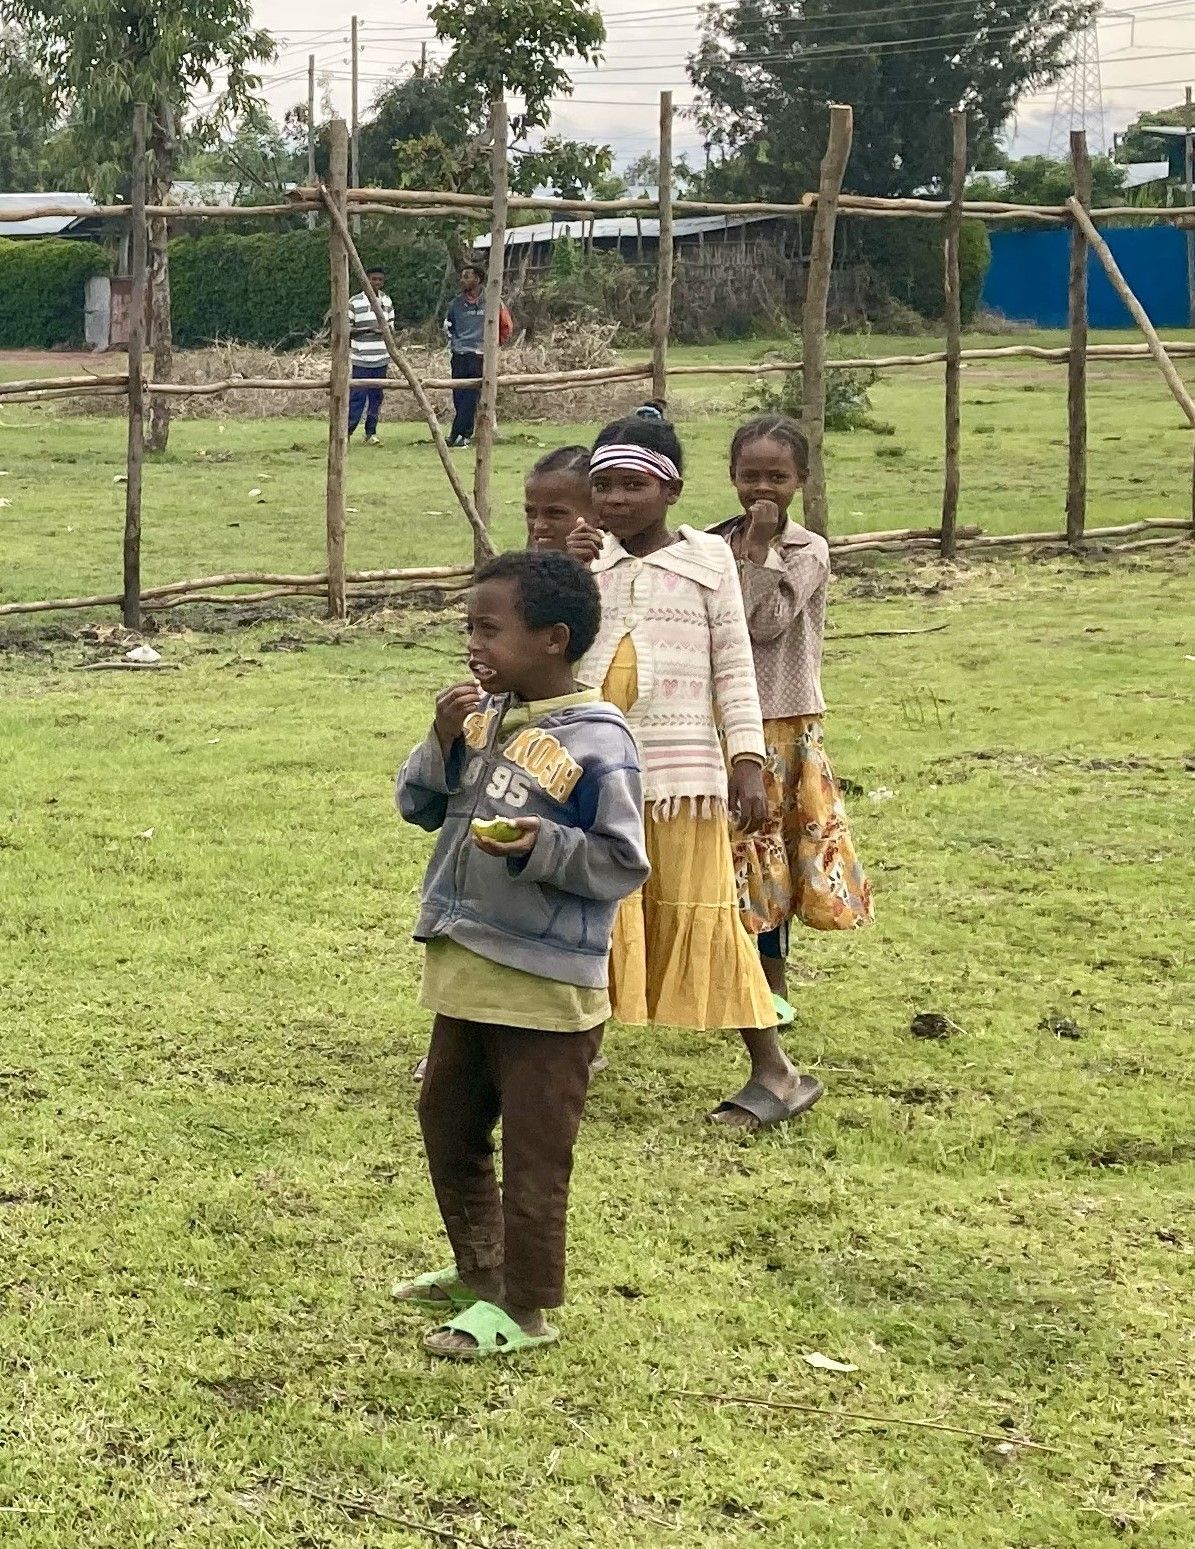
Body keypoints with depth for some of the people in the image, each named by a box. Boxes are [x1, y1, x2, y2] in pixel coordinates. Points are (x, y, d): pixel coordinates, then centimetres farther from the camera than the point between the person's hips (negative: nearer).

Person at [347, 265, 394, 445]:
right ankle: (347, 432, 2)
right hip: (361, 360, -4)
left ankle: (371, 434, 12)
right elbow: (346, 330, -3)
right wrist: (366, 330, -18)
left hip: (381, 360, 4)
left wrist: (383, 330, -9)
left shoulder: (387, 302, 9)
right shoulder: (355, 302, -5)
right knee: (357, 397, -6)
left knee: (376, 398, 6)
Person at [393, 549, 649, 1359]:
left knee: (533, 1148, 3)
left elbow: (623, 864, -15)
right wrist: (443, 742, -8)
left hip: (547, 987, -8)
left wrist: (544, 847, -29)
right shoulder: (482, 717, 4)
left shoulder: (596, 742, -17)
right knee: (448, 1120, 21)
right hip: (466, 971, 8)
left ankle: (524, 1306, 17)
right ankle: (479, 1267, 39)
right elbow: (418, 805, 8)